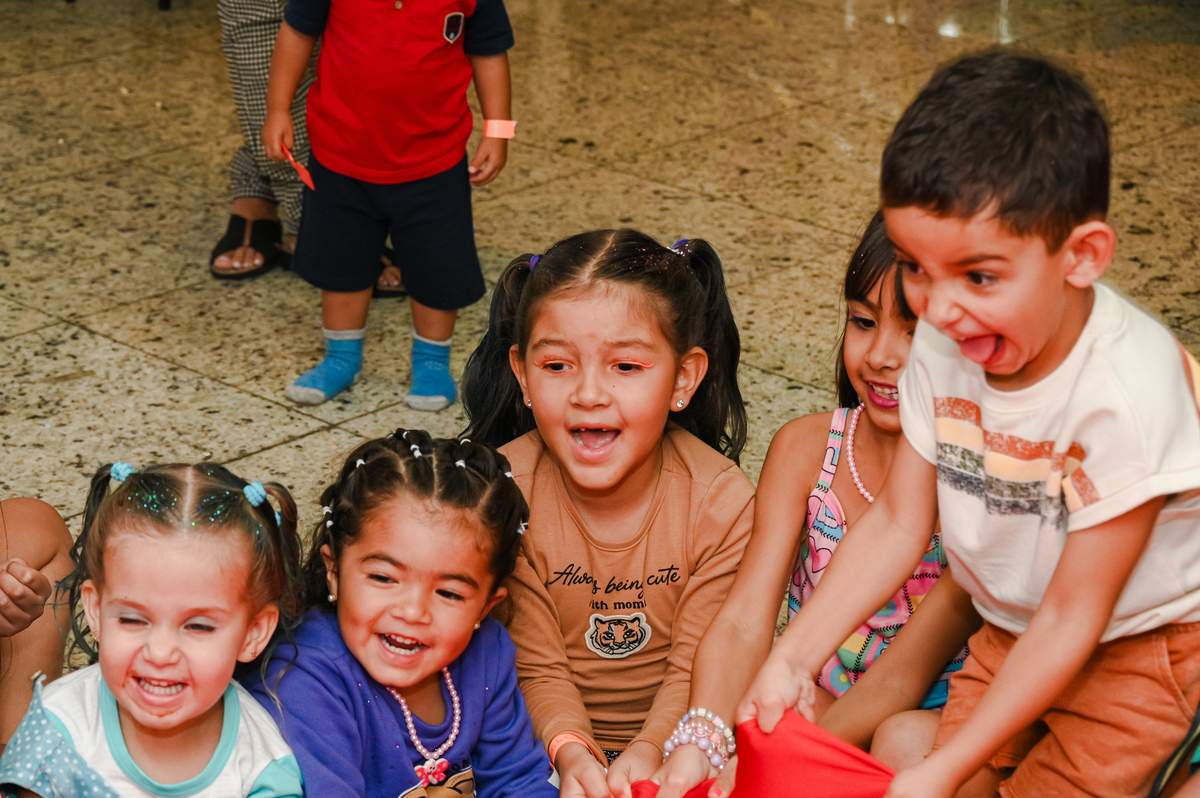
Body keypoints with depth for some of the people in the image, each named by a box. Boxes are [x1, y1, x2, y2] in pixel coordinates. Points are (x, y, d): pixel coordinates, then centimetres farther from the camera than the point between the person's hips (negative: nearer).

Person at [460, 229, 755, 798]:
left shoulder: (722, 501, -15)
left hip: (670, 736, 0)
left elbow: (696, 670, -12)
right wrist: (571, 752, -30)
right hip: (552, 735, 0)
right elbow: (540, 668, -12)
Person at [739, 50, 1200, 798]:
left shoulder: (1128, 394, -34)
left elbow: (1072, 619, -27)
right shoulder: (942, 344, -16)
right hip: (1013, 631, 6)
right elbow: (898, 521, -4)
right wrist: (791, 661, -11)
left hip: (1135, 644, -5)